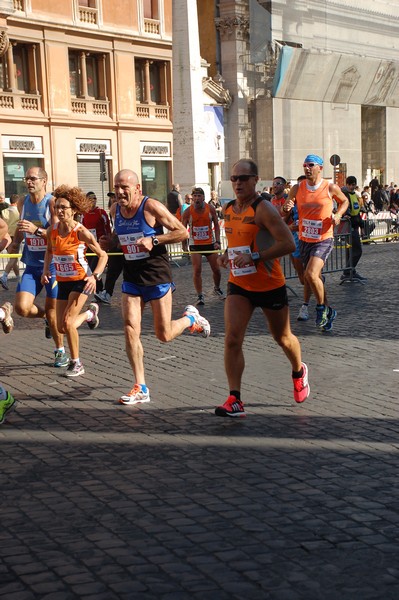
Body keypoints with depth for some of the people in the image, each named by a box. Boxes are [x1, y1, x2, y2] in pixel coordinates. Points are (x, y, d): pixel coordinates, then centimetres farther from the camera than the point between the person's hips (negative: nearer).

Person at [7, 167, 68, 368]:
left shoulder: (52, 202, -13)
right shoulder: (22, 203, 5)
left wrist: (36, 230, -34)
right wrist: (15, 242, 7)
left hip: (53, 264, -5)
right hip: (31, 265, 5)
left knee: (52, 309, 3)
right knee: (22, 308, -10)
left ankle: (60, 351, 23)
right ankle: (46, 319, 25)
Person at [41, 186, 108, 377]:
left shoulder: (81, 232, -19)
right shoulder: (52, 231, -4)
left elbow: (103, 255, -12)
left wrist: (95, 276, -26)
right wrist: (46, 270, 2)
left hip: (81, 280, -6)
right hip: (63, 282, 6)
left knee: (67, 322, -17)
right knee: (61, 327, 8)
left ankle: (76, 364, 3)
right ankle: (89, 313, 38)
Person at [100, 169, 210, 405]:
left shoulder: (151, 207, -15)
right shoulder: (115, 209, 4)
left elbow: (182, 232, -13)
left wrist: (154, 240, -24)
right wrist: (110, 243, 1)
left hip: (157, 275, -5)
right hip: (132, 278, 5)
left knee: (164, 335, 3)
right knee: (130, 329, -8)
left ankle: (190, 318, 37)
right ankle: (140, 388, 0)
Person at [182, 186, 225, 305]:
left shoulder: (210, 209, -5)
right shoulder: (188, 211, -10)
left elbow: (216, 225, 2)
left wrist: (217, 241, -5)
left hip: (210, 243, 2)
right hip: (195, 245, -2)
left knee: (216, 270, 6)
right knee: (197, 270, -11)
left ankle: (217, 289, 34)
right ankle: (200, 295, 0)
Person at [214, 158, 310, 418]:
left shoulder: (263, 209, -17)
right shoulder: (227, 210, 5)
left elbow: (288, 244, -24)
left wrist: (254, 257, -28)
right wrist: (227, 255, 4)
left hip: (270, 286, -5)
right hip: (239, 285, 5)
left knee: (283, 338, 16)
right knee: (232, 339, -12)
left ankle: (299, 372, 47)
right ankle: (235, 400, -10)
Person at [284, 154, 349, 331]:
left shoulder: (331, 188, -7)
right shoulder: (297, 188, 0)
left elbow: (344, 201, 11)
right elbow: (284, 213, 6)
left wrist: (338, 214, -9)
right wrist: (287, 208, -18)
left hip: (324, 239, -4)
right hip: (304, 240, 5)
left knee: (311, 274, -23)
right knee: (313, 278, 12)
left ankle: (321, 307, 0)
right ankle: (328, 312, 31)